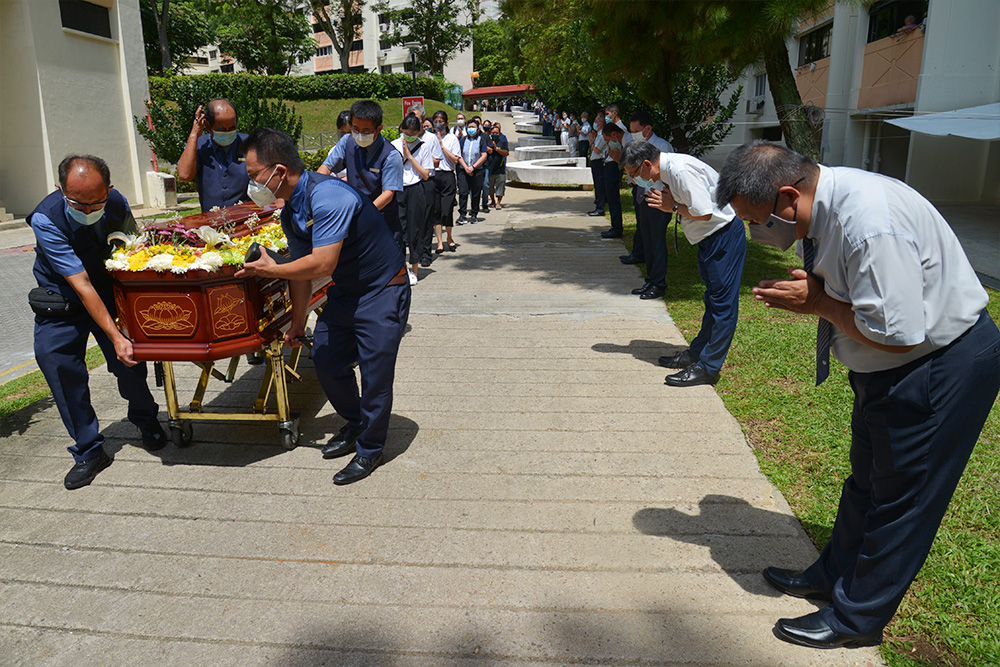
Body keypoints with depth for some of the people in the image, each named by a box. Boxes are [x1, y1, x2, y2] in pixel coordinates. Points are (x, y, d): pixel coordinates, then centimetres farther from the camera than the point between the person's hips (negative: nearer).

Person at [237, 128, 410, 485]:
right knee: (326, 359, 12)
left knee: (375, 374, -2)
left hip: (383, 293, -9)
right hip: (344, 293, 9)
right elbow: (300, 271, 12)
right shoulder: (289, 213, 3)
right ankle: (355, 425, 35)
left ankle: (370, 450, 18)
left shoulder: (328, 195, -27)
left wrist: (270, 269, -17)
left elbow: (322, 265, -31)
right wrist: (298, 322, 18)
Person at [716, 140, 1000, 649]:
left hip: (942, 364, -9)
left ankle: (857, 617, 21)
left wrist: (818, 303, -22)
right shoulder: (822, 206, -4)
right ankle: (834, 574, 40)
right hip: (888, 370, 9)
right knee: (866, 477, 21)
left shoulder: (870, 224, -35)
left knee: (900, 496, 5)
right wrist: (802, 295, -11)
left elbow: (896, 333, -33)